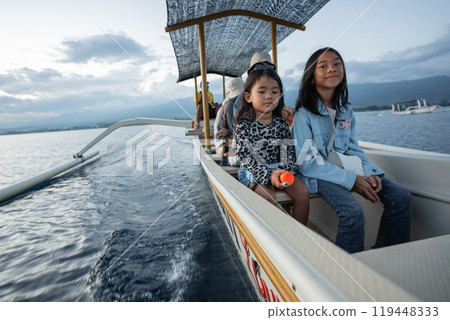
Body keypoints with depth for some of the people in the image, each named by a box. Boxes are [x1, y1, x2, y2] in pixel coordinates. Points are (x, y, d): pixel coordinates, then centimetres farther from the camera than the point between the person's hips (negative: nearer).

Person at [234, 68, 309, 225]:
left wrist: (286, 170, -16)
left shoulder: (282, 124, 4)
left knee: (302, 191, -10)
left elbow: (289, 150, 4)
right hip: (252, 171, -4)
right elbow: (245, 157, -15)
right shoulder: (244, 125, -10)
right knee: (268, 195, -27)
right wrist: (268, 175, -26)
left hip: (279, 169, 5)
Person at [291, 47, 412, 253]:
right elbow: (306, 162, -17)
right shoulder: (304, 113, -12)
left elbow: (353, 149, 13)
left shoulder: (345, 111, 9)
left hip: (345, 167, 7)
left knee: (401, 197, -5)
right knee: (353, 212, -29)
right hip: (318, 174, -7)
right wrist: (351, 180, -19)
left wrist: (370, 172, -8)